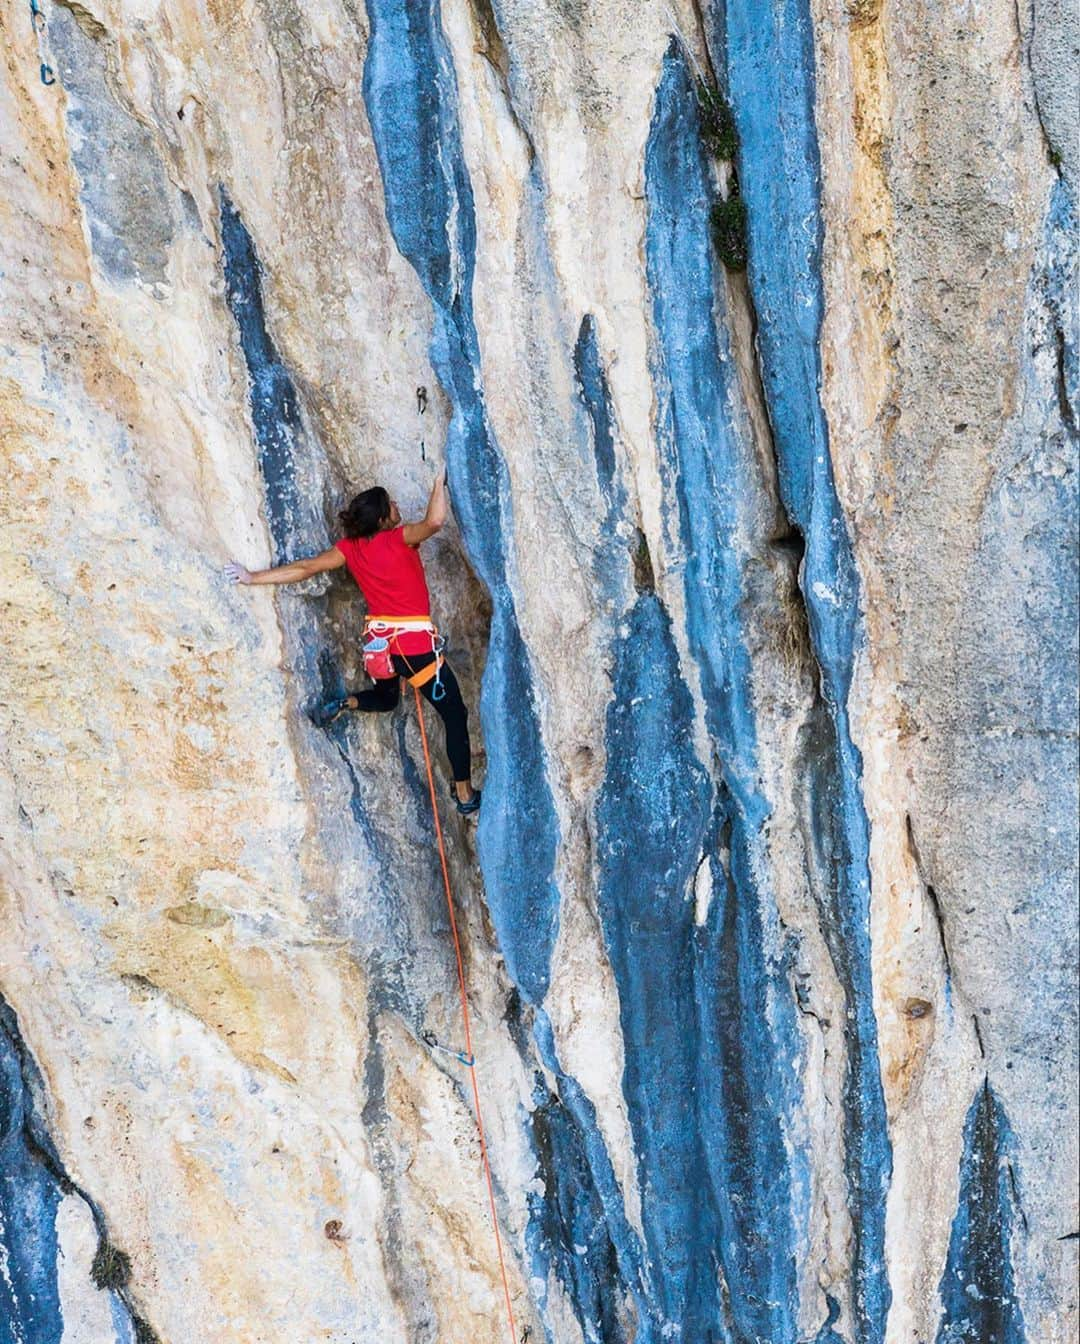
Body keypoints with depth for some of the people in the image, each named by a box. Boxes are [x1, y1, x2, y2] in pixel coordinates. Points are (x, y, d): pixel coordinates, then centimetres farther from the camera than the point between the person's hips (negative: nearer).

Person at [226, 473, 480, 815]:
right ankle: (465, 795, 7)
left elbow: (305, 568, 3)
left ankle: (345, 705, 8)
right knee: (455, 715, 6)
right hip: (416, 643, -6)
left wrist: (253, 577, 10)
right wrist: (441, 481, -15)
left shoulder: (351, 547, 2)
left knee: (385, 698, 37)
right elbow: (434, 521, -30)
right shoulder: (399, 539, -15)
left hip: (379, 644, 6)